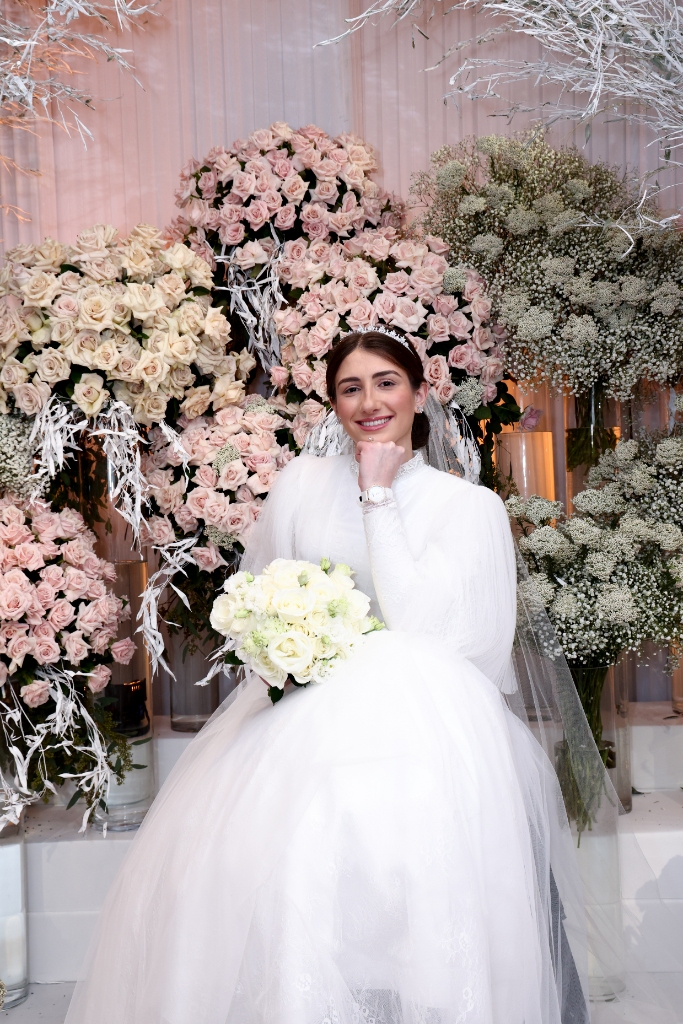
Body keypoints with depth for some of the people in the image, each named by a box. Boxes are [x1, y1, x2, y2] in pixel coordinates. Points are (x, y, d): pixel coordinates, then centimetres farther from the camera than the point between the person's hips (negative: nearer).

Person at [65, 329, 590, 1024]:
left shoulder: (468, 504, 4)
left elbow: (416, 619, -10)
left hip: (416, 705, -2)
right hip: (300, 705, 3)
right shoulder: (302, 480, 13)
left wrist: (378, 494, -6)